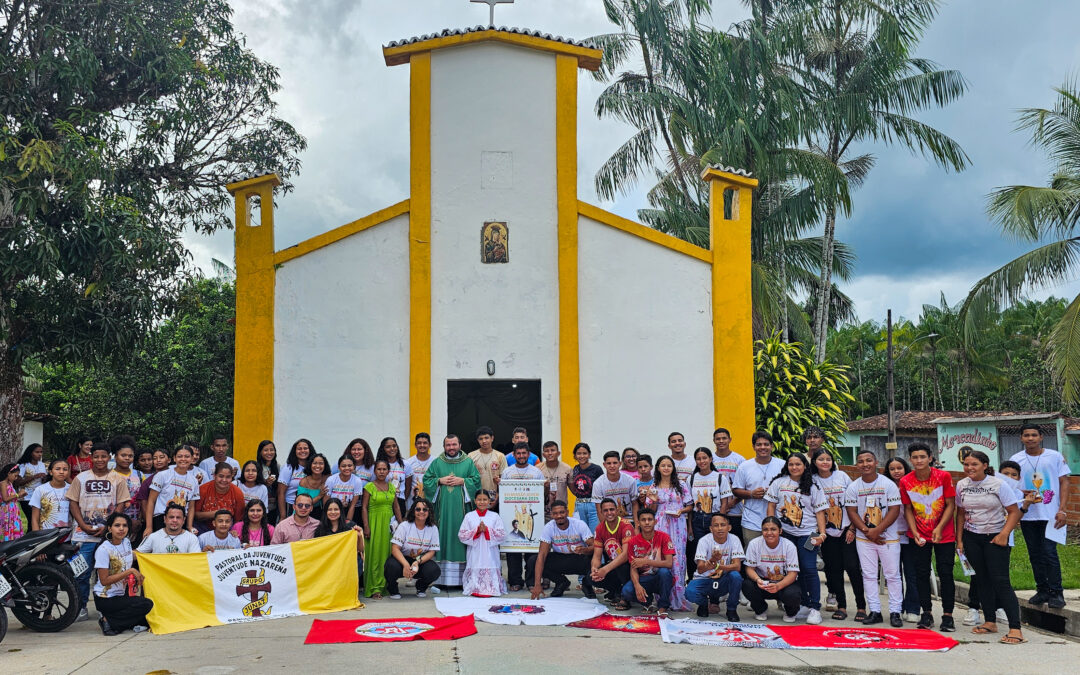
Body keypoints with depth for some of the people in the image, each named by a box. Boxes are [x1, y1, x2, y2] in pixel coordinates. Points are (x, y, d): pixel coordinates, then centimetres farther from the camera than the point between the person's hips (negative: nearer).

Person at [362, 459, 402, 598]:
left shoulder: (391, 486, 11)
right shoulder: (369, 486, -3)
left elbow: (396, 507, 15)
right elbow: (364, 508, -5)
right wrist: (366, 527, -12)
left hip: (389, 524, 4)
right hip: (374, 523, -4)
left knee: (388, 553, 4)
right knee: (375, 554, -4)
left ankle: (387, 585, 12)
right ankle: (374, 588, 0)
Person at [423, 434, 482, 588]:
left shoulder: (468, 462, 8)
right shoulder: (437, 463, 10)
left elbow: (476, 480, 3)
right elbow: (426, 480, 9)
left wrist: (462, 481, -9)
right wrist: (440, 480, -6)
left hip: (460, 508, -1)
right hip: (442, 506, 1)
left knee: (461, 536, -4)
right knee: (443, 536, -3)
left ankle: (461, 578, -2)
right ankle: (442, 578, -1)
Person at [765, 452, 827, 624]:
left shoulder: (813, 487, 5)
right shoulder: (779, 483, 7)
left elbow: (819, 512, 4)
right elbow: (771, 506, 7)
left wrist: (822, 533, -6)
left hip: (807, 533, -2)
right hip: (785, 532, 2)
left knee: (809, 568, -10)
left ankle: (815, 608, -3)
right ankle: (804, 604, 16)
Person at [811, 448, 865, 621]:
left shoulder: (842, 477, 1)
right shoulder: (812, 481, 1)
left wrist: (852, 529, -2)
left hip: (847, 531, -1)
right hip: (828, 533, 1)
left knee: (852, 567, -7)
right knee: (834, 569, 2)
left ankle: (861, 607, 1)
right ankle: (841, 606, 12)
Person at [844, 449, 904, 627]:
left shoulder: (888, 484, -6)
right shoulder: (853, 487, 2)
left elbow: (894, 510, -10)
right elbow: (852, 512, 0)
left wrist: (877, 530, -17)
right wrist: (866, 531, -13)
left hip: (888, 537, -2)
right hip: (863, 538, 3)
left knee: (892, 574, 0)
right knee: (869, 575, 5)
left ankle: (895, 612, 8)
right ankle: (875, 611, 12)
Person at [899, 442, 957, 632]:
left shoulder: (943, 477, -11)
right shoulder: (905, 481, -6)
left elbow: (950, 505, -8)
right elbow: (908, 509, 3)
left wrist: (939, 528, -17)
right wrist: (914, 532, -9)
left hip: (944, 535, -2)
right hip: (919, 536, 2)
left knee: (945, 574, -3)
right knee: (921, 574, 4)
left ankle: (947, 615, 4)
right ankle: (927, 613, 14)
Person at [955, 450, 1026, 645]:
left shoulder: (998, 485, -10)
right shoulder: (961, 485, 3)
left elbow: (1014, 512, -7)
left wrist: (1004, 534, -17)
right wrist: (959, 539, 8)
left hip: (995, 538, -4)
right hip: (971, 538, 4)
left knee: (1001, 581, -11)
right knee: (983, 580, 9)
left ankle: (1015, 629, -13)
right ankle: (990, 622, 20)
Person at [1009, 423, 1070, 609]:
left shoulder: (1055, 456, 1)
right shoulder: (1015, 460, 5)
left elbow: (1064, 483, 2)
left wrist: (1062, 510, -7)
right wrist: (1022, 493, -14)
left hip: (1050, 515, -3)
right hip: (1027, 515, 3)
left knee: (1049, 552, -9)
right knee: (1035, 555, 9)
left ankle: (1056, 593, -1)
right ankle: (1042, 590, 19)